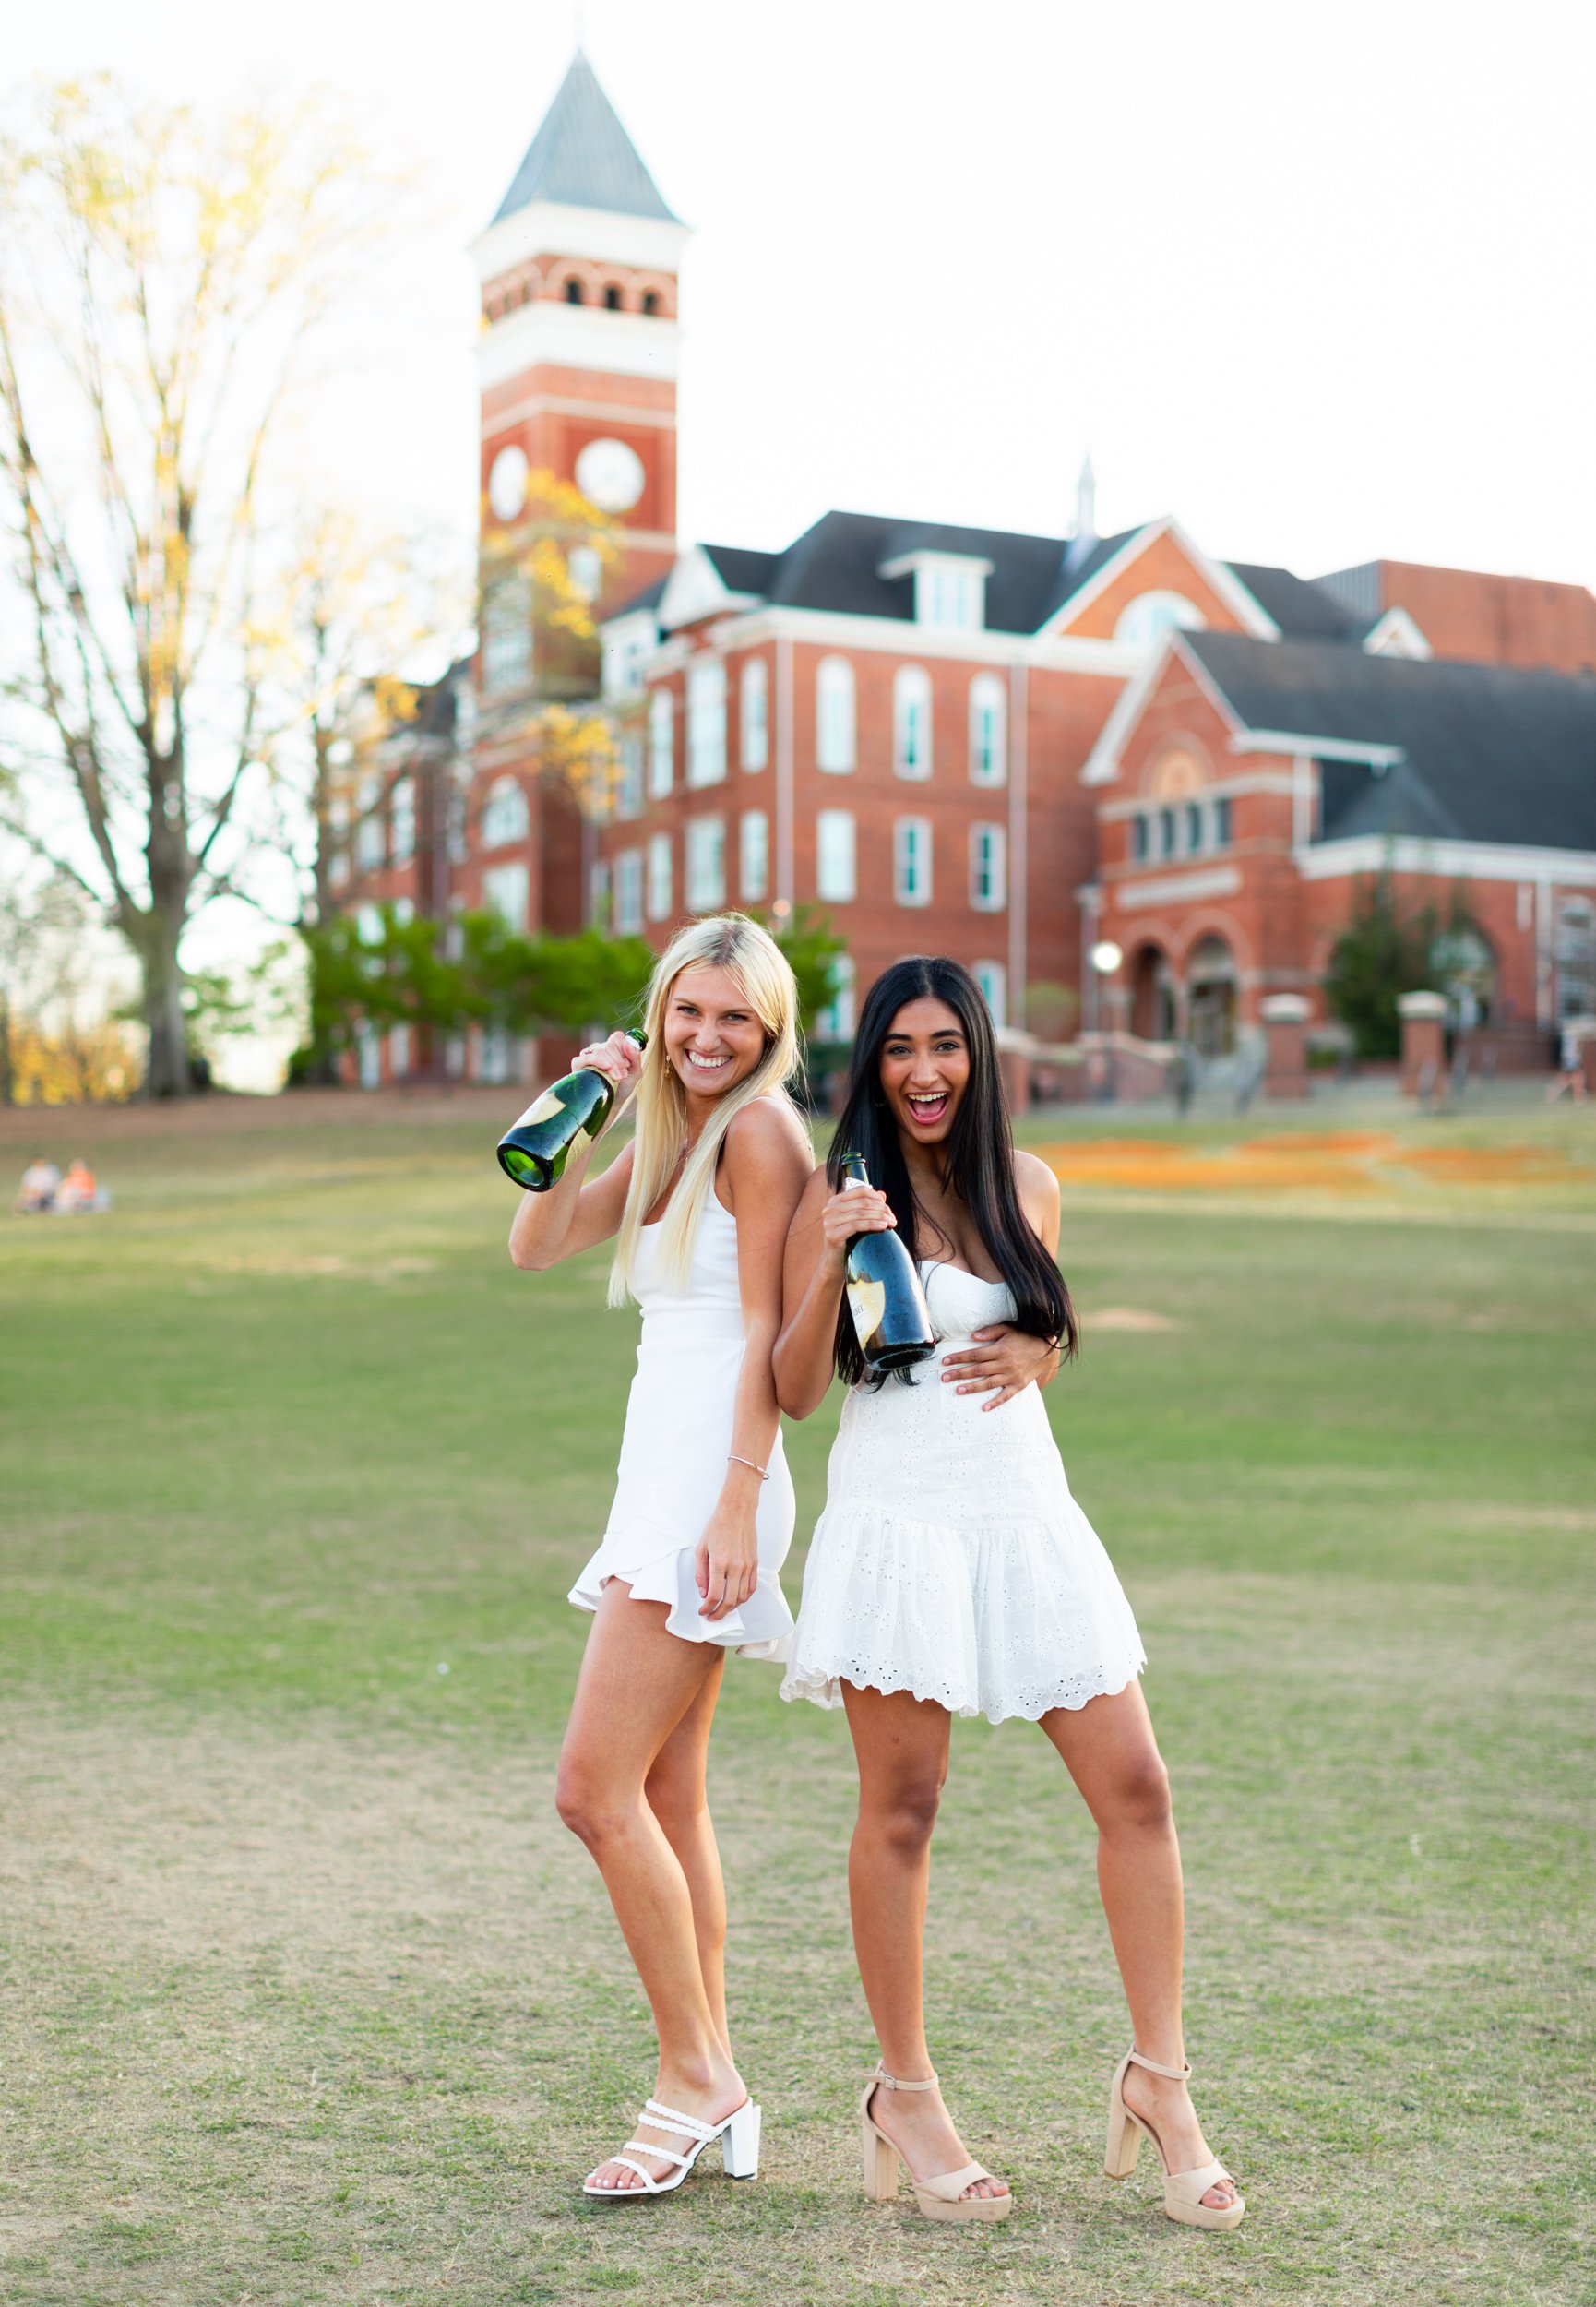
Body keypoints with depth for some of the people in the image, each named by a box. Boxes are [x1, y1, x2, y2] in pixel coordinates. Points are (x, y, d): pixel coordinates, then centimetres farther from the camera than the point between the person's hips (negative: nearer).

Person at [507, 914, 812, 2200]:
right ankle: (716, 2091, 17)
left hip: (709, 1479, -9)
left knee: (598, 1788, -10)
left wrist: (736, 1507, -19)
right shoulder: (671, 1134, 18)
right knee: (666, 1801, 10)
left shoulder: (760, 1129, -8)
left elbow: (767, 1334, -13)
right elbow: (536, 1246, 16)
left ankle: (697, 2082, 1)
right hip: (664, 1479, 9)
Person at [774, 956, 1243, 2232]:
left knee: (1135, 1787, -1)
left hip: (1027, 1511, 4)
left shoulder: (1028, 1185, 10)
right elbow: (795, 1392, -3)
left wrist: (1034, 1359, 0)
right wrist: (831, 1263, -17)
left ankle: (1159, 2078, 12)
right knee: (902, 1808, 2)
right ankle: (906, 2095, 18)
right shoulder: (841, 1196, -2)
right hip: (897, 1516, -4)